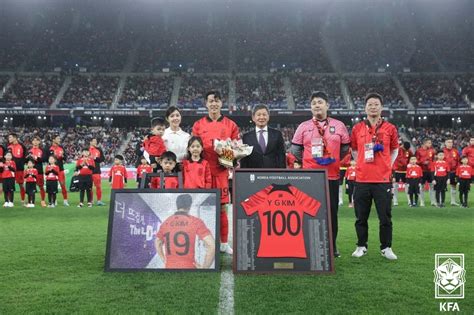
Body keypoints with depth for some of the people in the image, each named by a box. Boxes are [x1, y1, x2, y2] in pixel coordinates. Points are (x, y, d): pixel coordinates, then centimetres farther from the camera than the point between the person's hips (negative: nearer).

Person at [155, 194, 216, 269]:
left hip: (170, 267, 4)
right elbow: (212, 245, -15)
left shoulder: (165, 223, 8)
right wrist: (204, 267, -7)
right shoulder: (196, 221, -6)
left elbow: (157, 243, 25)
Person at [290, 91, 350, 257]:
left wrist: (333, 160, 4)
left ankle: (332, 246, 16)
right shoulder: (303, 126, 5)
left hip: (332, 176, 0)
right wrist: (308, 160, 2)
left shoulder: (339, 125, 5)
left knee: (332, 211, 5)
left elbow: (345, 147, 13)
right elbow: (295, 149, 9)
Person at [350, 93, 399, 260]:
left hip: (383, 179, -1)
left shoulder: (390, 128, 3)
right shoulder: (357, 128, 5)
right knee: (361, 217, 8)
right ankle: (361, 246, 22)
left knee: (385, 217, 4)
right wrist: (362, 164, 7)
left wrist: (387, 166, 5)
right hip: (362, 179, 1)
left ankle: (386, 248, 18)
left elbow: (395, 150, 15)